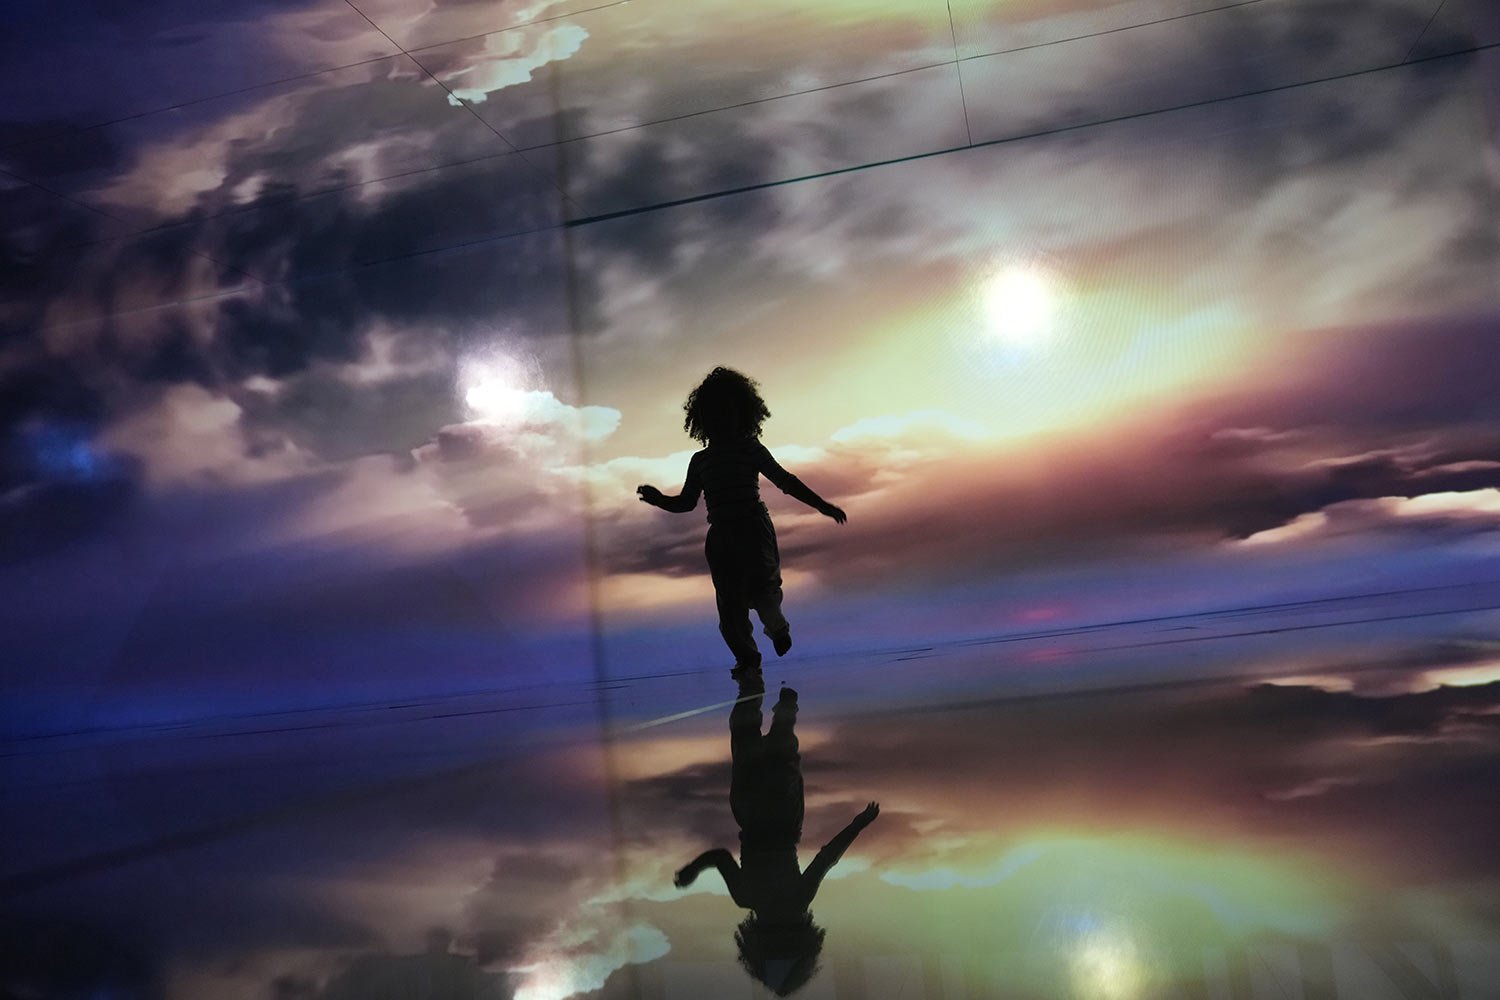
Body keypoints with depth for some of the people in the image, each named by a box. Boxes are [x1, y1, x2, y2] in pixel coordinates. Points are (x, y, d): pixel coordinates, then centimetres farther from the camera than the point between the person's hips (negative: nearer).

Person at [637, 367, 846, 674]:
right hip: (720, 537, 3)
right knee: (729, 603, -1)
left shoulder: (752, 450, 7)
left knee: (762, 589, -16)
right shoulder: (700, 461, 14)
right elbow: (686, 502, 21)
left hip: (755, 529, -2)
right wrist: (659, 499, 3)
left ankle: (777, 628, 16)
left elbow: (785, 481, 11)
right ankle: (746, 656, 17)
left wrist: (821, 505, 8)